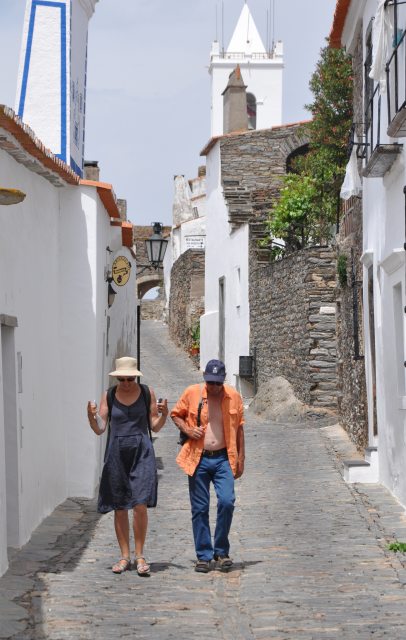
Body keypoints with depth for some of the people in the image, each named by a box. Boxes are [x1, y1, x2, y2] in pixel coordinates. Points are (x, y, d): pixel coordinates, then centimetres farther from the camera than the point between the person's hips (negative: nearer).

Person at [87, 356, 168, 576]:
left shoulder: (147, 393, 2)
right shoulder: (109, 395, 3)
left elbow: (155, 426, 5)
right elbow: (100, 429, 3)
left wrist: (164, 414, -14)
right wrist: (92, 417, -17)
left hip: (142, 453, -2)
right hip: (116, 453, 2)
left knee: (140, 505, -11)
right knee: (119, 508, 5)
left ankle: (140, 556, 0)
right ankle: (125, 557, 15)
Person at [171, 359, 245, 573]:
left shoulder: (234, 397, 4)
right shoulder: (191, 393, 1)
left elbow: (239, 428, 11)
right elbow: (176, 414, 14)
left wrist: (240, 458, 9)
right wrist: (187, 429, -6)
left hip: (223, 459, 0)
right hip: (198, 459, 0)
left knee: (227, 501, -15)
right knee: (199, 509, 2)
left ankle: (221, 551, 2)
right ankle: (204, 555, 12)